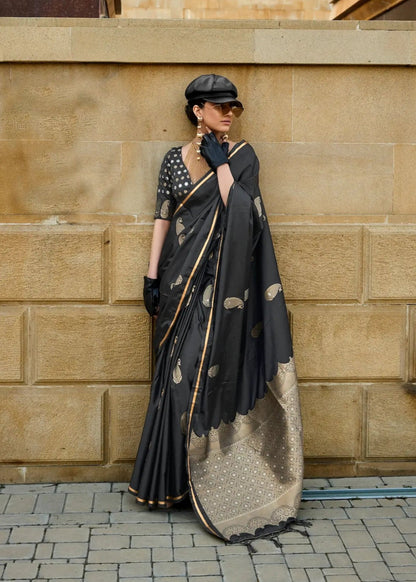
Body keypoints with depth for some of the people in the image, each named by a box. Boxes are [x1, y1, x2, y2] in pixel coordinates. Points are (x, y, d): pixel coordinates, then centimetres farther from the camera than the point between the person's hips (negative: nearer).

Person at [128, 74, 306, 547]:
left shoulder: (242, 156, 2)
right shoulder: (175, 159, 8)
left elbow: (238, 211, -12)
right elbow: (162, 218, 7)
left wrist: (220, 162, -12)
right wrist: (151, 276, 2)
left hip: (221, 279, -2)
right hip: (183, 277, 2)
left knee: (207, 368, -3)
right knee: (180, 370, 3)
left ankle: (209, 474, 9)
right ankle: (173, 477, 13)